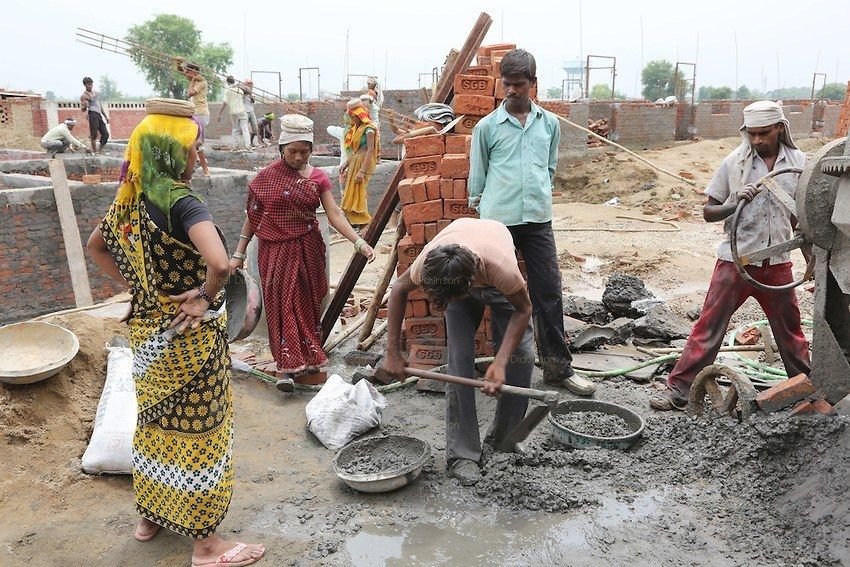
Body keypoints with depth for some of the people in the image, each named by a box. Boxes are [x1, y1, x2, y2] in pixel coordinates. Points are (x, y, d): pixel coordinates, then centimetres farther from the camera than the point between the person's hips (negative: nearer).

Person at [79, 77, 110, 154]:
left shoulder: (96, 93, 22)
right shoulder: (84, 96, 1)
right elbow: (82, 109, -2)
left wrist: (106, 116, 22)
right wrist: (84, 106, -24)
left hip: (99, 115, 7)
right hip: (92, 115, -7)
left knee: (105, 134, 4)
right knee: (94, 134, -12)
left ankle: (100, 150, 14)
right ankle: (94, 151, -7)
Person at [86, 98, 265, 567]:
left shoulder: (130, 199, 2)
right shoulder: (181, 202, -22)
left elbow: (95, 247, 19)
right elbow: (219, 263, -39)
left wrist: (134, 286, 12)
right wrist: (206, 295, -19)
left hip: (147, 330, 8)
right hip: (189, 336, -8)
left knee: (156, 422, 22)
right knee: (196, 431, 4)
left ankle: (151, 515, 40)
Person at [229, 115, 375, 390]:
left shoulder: (318, 178, 1)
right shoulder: (266, 176, -2)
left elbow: (334, 215, -6)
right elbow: (252, 216, 2)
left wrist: (360, 242, -18)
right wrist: (239, 254, 0)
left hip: (307, 249, 2)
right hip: (275, 251, -1)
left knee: (307, 303, 9)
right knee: (281, 304, -3)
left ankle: (309, 356, 24)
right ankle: (287, 366, -1)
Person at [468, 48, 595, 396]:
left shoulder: (549, 123, 10)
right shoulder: (487, 126, 1)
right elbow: (477, 175, 9)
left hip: (538, 219, 3)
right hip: (498, 220, -2)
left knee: (549, 292, 3)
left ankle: (557, 365, 13)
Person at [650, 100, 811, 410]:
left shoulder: (798, 162, 2)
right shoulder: (734, 162, -5)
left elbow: (800, 216, 11)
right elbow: (708, 212, -1)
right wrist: (734, 203, -21)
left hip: (777, 263, 3)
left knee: (790, 330, 17)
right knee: (709, 326, -4)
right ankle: (678, 389, 1)